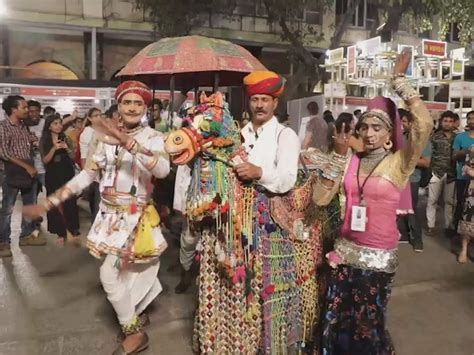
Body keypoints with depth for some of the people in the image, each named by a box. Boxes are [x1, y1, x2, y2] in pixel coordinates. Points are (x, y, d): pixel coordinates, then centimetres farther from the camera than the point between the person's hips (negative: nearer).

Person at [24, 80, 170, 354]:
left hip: (134, 215, -5)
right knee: (125, 271, 16)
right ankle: (135, 318, 40)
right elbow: (87, 175, 4)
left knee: (109, 274, -8)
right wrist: (50, 202, 0)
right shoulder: (108, 137, 4)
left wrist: (127, 142, -42)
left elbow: (163, 169, -32)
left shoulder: (152, 137, -11)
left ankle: (134, 332, 11)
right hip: (110, 214, 5)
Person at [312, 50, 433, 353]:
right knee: (336, 323, 14)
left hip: (379, 257, -3)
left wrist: (400, 79, -20)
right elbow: (320, 199, -7)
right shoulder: (351, 162, 0)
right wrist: (339, 155, -11)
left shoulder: (399, 163, -10)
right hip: (346, 252, 3)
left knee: (369, 327, 16)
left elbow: (425, 125, -27)